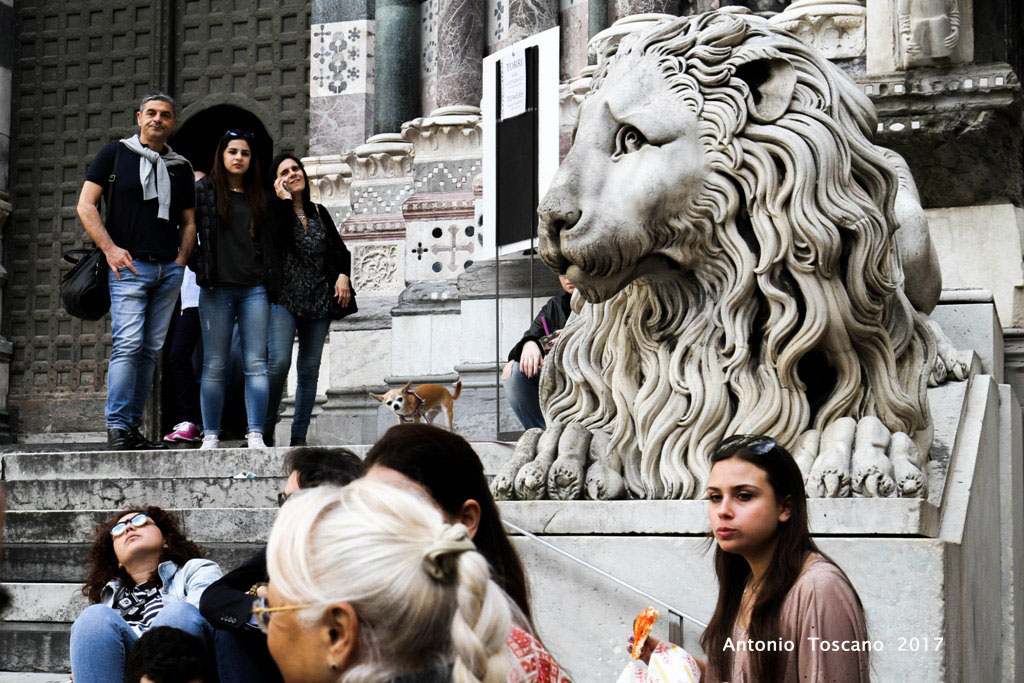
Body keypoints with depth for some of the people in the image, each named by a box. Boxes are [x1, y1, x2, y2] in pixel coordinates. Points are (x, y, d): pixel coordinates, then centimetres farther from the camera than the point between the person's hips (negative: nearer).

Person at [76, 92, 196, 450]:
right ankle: (117, 426, -14)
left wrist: (182, 257, 4)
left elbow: (188, 221, 22)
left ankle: (133, 426, 8)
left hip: (169, 269, 5)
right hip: (129, 265, -5)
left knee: (151, 349, 4)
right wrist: (110, 248, -10)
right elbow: (85, 206, 1)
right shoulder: (116, 153, 5)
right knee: (128, 343, -15)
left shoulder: (180, 166, 17)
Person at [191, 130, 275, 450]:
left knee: (256, 364, -3)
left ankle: (256, 435, -4)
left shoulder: (258, 196, 16)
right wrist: (198, 264, -5)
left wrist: (270, 276, 7)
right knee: (215, 366, 0)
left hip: (254, 288, 3)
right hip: (217, 288, -3)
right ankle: (210, 435, 5)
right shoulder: (204, 189, 5)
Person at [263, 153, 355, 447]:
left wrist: (343, 275, 1)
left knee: (309, 368, 2)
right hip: (284, 297, -5)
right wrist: (284, 201, -11)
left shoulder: (318, 212, 17)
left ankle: (299, 436, 6)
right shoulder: (274, 210, 3)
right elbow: (277, 240, -17)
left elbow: (339, 249, 19)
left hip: (319, 299, 5)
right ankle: (265, 430, -8)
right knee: (279, 361, -20)